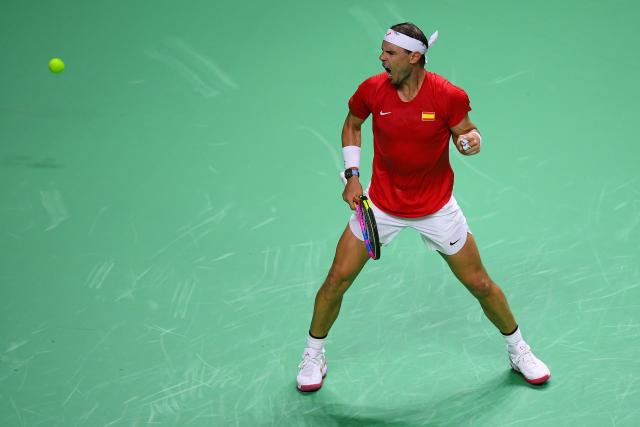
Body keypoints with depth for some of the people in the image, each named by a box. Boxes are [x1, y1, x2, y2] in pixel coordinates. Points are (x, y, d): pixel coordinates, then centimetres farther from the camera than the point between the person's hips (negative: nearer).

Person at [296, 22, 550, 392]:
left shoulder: (449, 96, -21)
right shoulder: (371, 90, -14)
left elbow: (467, 134, -5)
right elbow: (352, 125, 6)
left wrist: (471, 141, -29)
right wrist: (352, 175, -2)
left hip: (437, 207, -1)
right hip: (382, 204, 1)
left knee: (480, 284, 7)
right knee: (337, 280, -1)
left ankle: (518, 350, 31)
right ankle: (314, 354, 22)